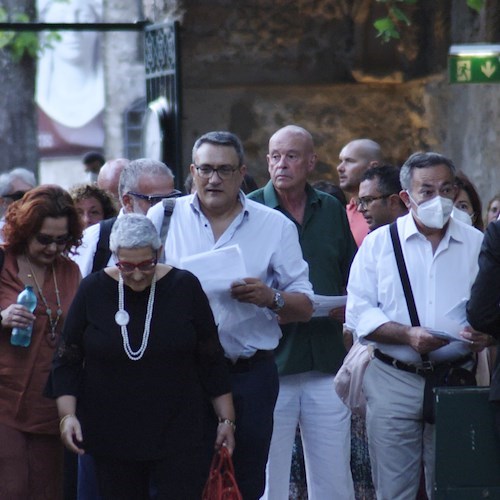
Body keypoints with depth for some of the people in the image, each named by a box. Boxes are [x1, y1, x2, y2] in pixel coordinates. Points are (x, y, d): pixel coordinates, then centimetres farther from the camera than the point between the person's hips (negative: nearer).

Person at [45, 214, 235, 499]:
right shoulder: (94, 291, 0)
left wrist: (226, 419, 5)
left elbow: (211, 360, 5)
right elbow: (67, 361, 5)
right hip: (112, 432, 1)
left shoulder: (184, 287, -2)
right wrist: (67, 415, -7)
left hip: (176, 433, -1)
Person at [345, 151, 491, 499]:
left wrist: (486, 334, -15)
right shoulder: (379, 243, 4)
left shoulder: (476, 244, 9)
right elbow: (359, 314, -2)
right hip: (393, 381, -1)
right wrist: (408, 335, -17)